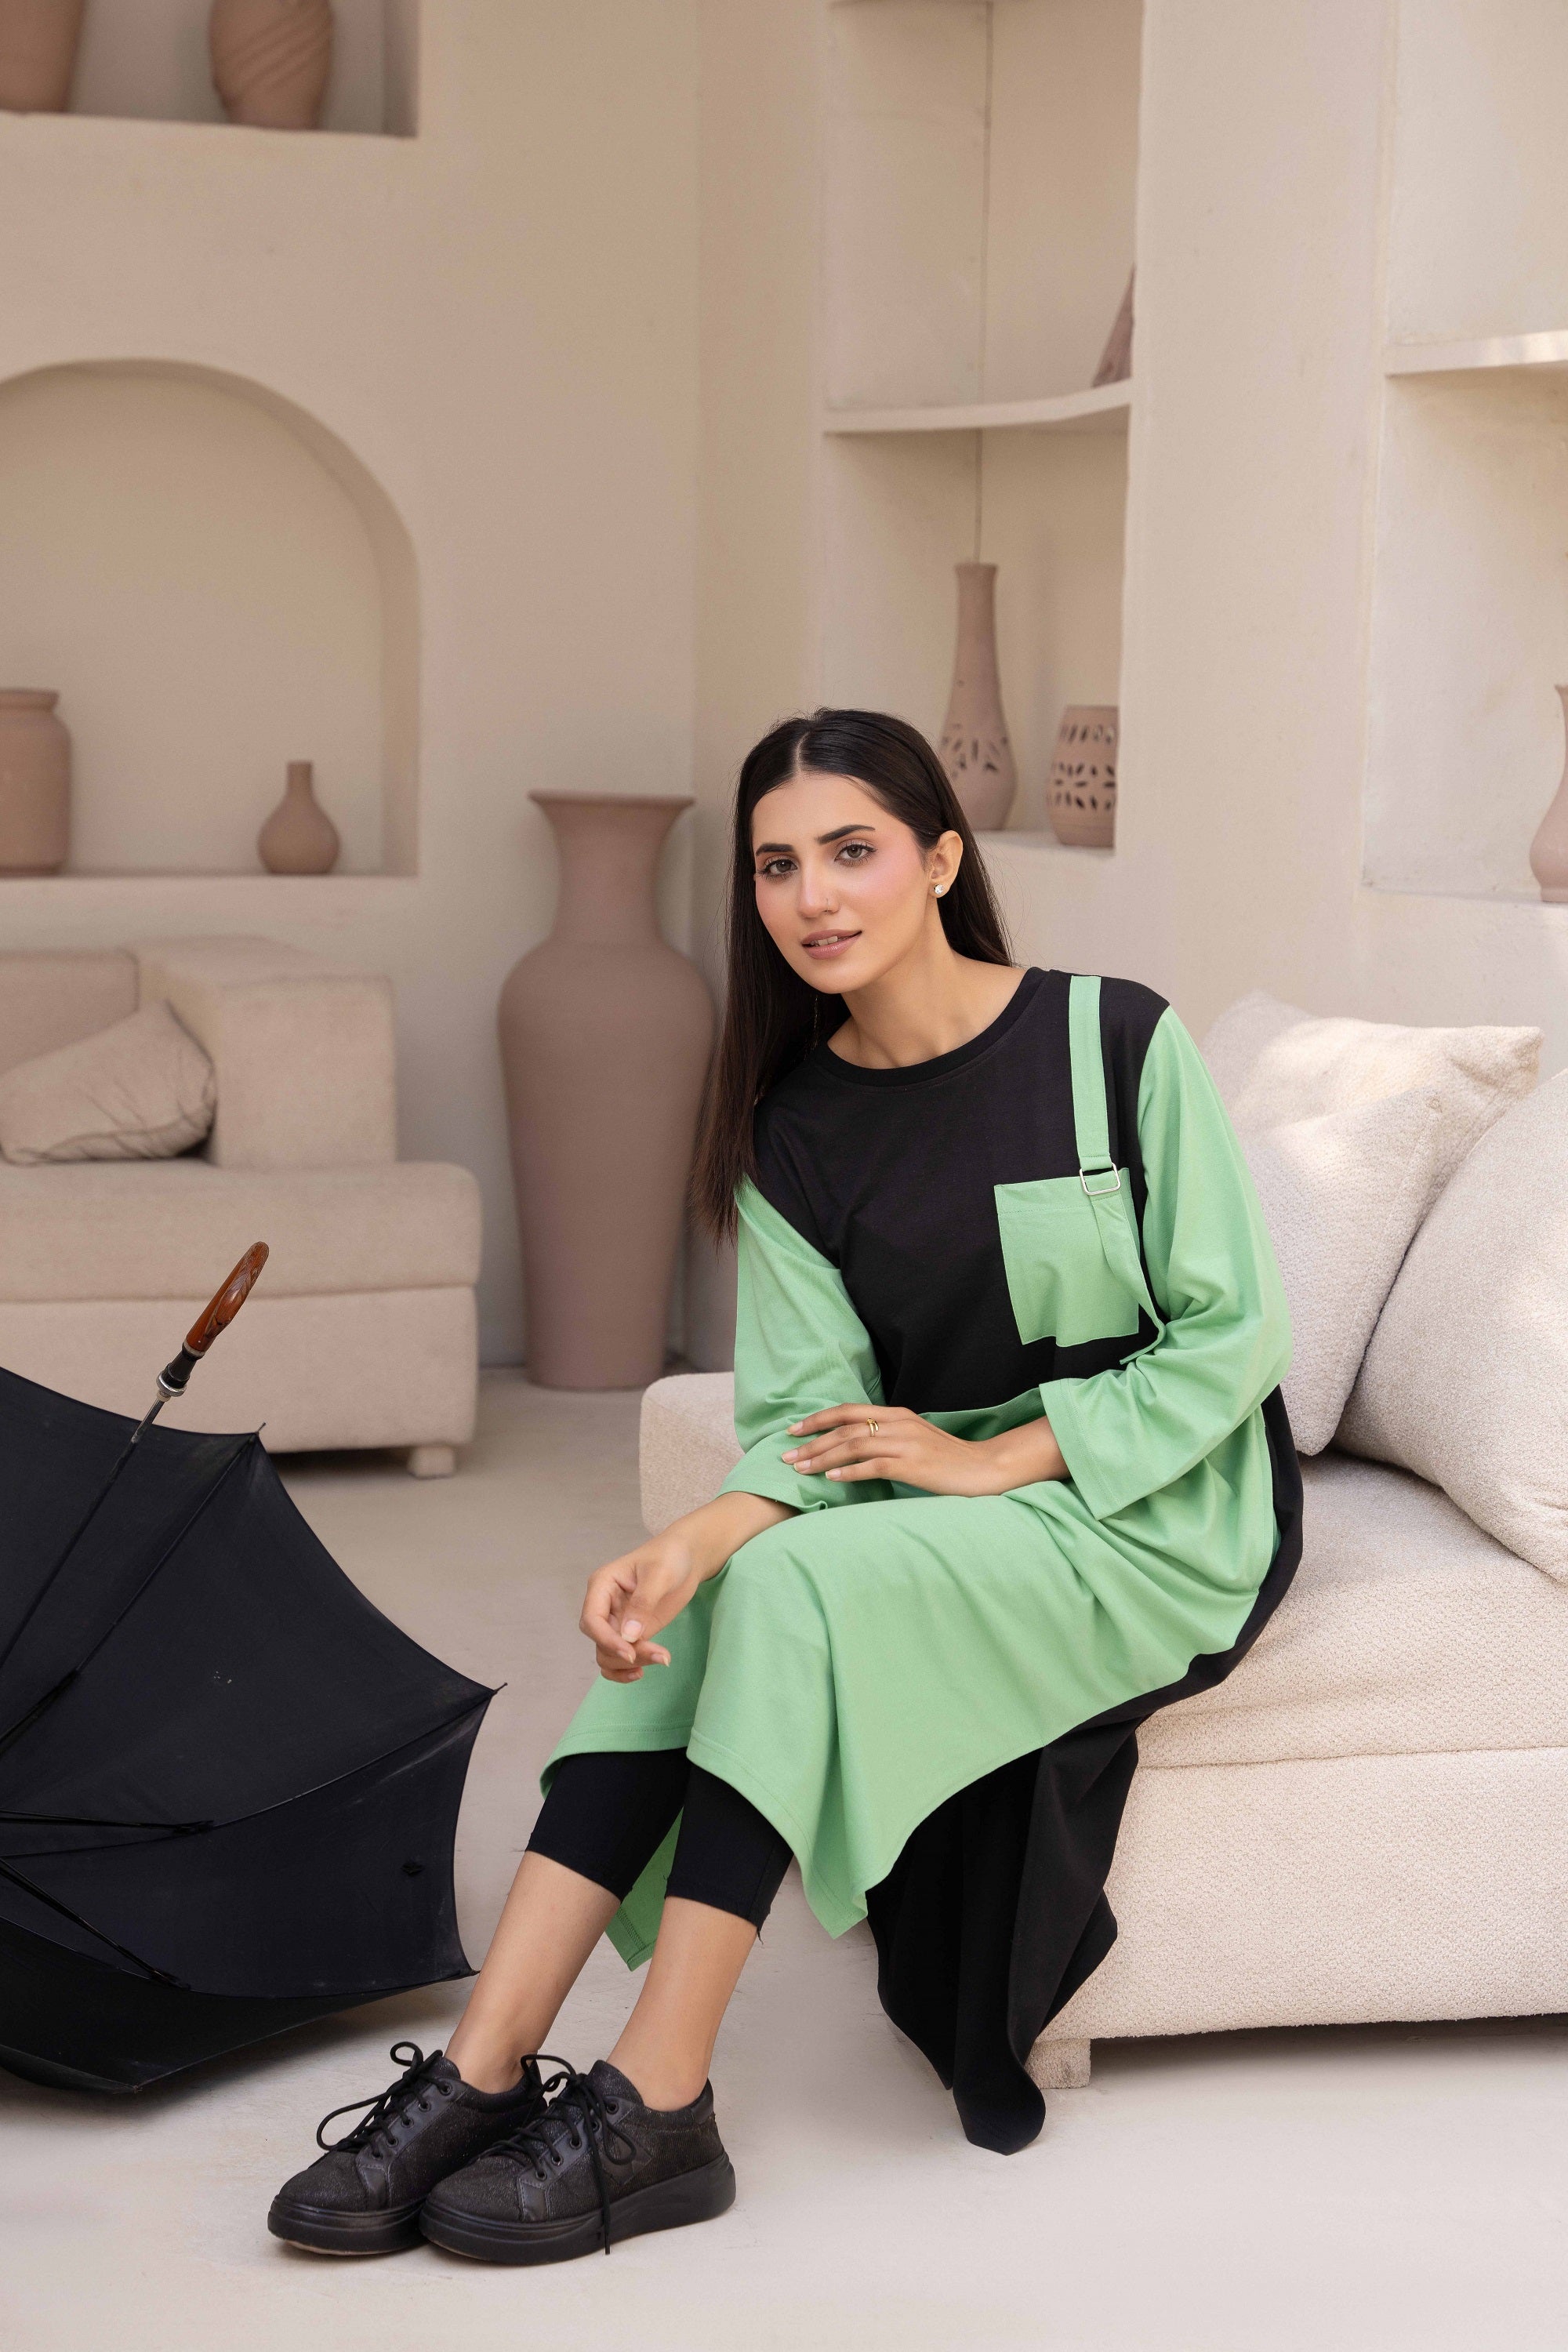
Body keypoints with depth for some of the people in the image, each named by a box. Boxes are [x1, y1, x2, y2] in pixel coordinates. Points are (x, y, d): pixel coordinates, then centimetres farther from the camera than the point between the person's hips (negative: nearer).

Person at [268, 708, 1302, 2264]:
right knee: (689, 1605, -22)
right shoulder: (793, 1132, 3)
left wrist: (994, 1458, -17)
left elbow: (1229, 1339, -9)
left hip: (1167, 1511, -5)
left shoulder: (1114, 1043, -10)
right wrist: (697, 1538, -26)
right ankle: (486, 2071, -25)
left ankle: (655, 2108, -26)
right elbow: (808, 1422, -5)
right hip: (948, 1500, 5)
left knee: (797, 1585, -29)